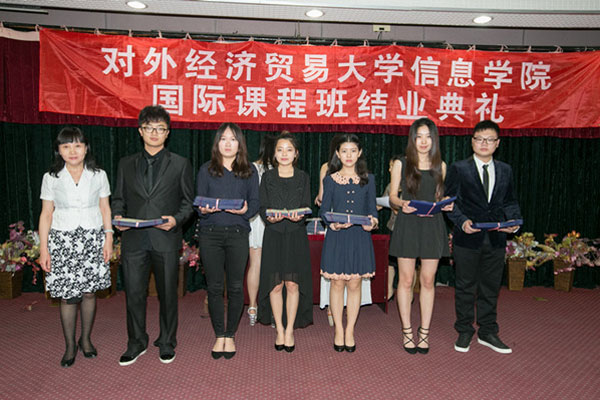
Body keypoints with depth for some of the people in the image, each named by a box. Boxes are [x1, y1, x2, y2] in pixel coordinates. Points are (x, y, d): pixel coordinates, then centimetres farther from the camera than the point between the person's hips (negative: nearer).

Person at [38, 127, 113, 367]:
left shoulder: (98, 175, 3)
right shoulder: (51, 178, 2)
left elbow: (105, 209, 6)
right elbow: (46, 214, 3)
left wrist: (108, 239, -1)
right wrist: (43, 248, 0)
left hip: (92, 239, 1)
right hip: (63, 240, 0)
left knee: (89, 292, 7)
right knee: (67, 296, 2)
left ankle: (86, 339, 26)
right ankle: (70, 345, 19)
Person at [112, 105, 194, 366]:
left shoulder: (180, 164, 6)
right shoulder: (126, 164, 13)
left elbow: (188, 202, 5)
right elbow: (119, 198, 16)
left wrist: (176, 219, -13)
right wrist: (118, 217, -4)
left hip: (166, 239, -2)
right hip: (134, 239, 2)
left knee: (167, 294, 8)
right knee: (134, 294, 7)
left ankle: (166, 343, 26)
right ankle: (136, 343, 27)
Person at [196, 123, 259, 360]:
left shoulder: (249, 171, 9)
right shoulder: (206, 170, 9)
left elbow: (255, 202, 5)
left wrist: (245, 210, -16)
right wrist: (204, 209, -17)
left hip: (238, 233, 0)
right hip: (211, 234, 0)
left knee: (236, 287, 2)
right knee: (214, 287, 4)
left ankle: (230, 335, 19)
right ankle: (219, 336, 19)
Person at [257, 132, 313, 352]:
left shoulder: (303, 177, 8)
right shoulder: (267, 177, 7)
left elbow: (306, 206, 2)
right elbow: (262, 207, 2)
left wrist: (298, 215, -19)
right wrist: (270, 218, -19)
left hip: (296, 236, 0)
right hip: (274, 235, 0)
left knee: (293, 284, -1)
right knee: (276, 284, 2)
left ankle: (290, 330, 14)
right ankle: (279, 330, 17)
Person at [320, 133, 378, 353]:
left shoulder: (368, 179, 8)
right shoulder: (330, 179, 5)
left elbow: (372, 208, 8)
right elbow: (324, 210, 3)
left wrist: (372, 222, -13)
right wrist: (334, 224, -16)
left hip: (360, 237, 1)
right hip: (336, 237, -1)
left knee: (354, 284, 4)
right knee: (337, 283, 4)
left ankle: (350, 331, 18)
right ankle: (338, 330, 18)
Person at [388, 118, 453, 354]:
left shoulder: (440, 166, 9)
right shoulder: (401, 164, 3)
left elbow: (440, 196, 14)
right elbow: (392, 195, 3)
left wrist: (446, 204, -7)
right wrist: (402, 204, -18)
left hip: (432, 226, 2)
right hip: (407, 225, -2)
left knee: (428, 281, 6)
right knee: (406, 280, 3)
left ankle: (424, 331, 18)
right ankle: (407, 331, 16)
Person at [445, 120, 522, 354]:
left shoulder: (505, 170, 11)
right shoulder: (459, 169, -1)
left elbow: (510, 201, 13)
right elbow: (451, 201, -4)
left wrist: (514, 221, -6)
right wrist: (462, 221, -19)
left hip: (496, 238, 4)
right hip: (467, 238, -3)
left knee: (491, 288, 13)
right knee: (465, 287, 7)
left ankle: (487, 333, 27)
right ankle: (464, 332, 22)